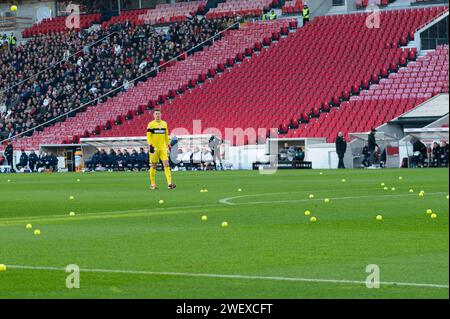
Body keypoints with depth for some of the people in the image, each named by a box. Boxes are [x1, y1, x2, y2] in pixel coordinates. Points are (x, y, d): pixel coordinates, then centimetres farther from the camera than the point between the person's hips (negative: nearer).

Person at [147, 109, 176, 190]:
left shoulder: (164, 124, 12)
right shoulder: (151, 124, -1)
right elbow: (148, 136, -7)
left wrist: (168, 144, 15)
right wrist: (150, 145, -17)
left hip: (163, 148, 3)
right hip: (154, 148, -3)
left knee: (166, 164, -9)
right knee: (153, 166, 4)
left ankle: (169, 183, -17)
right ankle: (153, 184, 14)